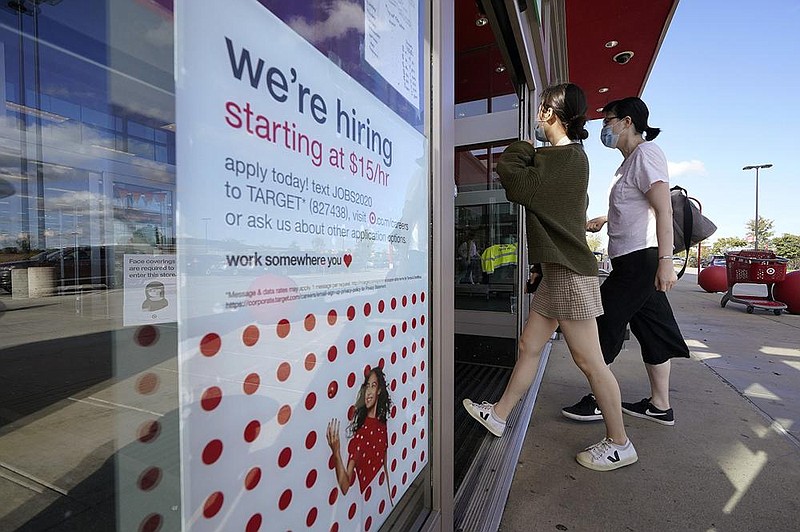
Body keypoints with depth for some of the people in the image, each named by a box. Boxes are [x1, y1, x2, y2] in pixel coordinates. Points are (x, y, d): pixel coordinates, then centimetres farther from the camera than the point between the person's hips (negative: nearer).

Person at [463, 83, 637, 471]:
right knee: (529, 345, 13)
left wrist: (514, 155, 0)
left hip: (569, 270, -10)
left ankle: (619, 444, 19)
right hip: (558, 269, 10)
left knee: (589, 360, 0)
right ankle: (499, 414, 25)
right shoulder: (567, 156, 18)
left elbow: (518, 188, -19)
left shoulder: (566, 156, -13)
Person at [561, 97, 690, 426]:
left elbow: (663, 210, -20)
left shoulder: (645, 153, -10)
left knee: (603, 325, -5)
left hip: (640, 259, -10)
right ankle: (660, 406, 23)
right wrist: (603, 220, 23)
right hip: (636, 261, 10)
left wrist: (665, 260, -25)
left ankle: (598, 402, 7)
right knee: (652, 329, 12)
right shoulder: (631, 159, 20)